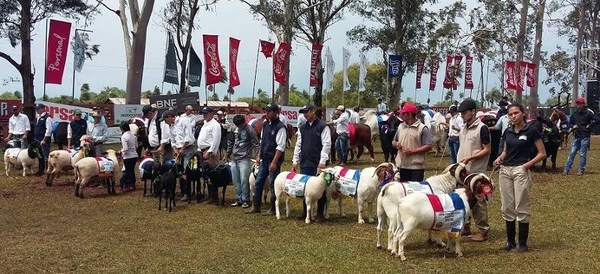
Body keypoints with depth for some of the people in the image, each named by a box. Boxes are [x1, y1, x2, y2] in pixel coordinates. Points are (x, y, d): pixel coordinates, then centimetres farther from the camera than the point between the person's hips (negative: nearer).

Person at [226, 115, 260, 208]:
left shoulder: (250, 130, -10)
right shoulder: (235, 129, 8)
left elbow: (256, 144, -9)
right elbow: (230, 141, 22)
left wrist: (254, 155, -14)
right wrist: (228, 153, 25)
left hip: (244, 159, -6)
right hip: (234, 159, 7)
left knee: (244, 180, -8)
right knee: (236, 180, 10)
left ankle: (245, 200, 2)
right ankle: (239, 199, 21)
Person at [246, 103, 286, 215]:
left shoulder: (280, 127, -14)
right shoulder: (265, 125, 10)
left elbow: (280, 147, -18)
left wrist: (274, 162, -20)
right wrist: (259, 156, 14)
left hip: (274, 160, -8)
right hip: (264, 159, 8)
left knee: (274, 185, 1)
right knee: (258, 182, 11)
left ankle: (273, 209, 12)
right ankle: (256, 206, 21)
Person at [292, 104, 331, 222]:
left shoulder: (323, 126, -5)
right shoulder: (302, 128, 14)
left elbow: (326, 144, -10)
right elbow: (298, 145, 17)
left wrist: (322, 161, -16)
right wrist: (295, 161, 12)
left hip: (317, 163, -6)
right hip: (304, 163, 6)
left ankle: (320, 213, 11)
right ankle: (305, 211, 19)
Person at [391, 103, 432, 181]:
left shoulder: (422, 128, -7)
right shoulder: (401, 126, 12)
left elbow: (428, 147, -12)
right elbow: (394, 141, 21)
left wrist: (412, 151, -18)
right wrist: (396, 144, -3)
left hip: (416, 167, -6)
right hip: (401, 165, 6)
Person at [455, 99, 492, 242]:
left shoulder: (482, 128, -11)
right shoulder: (463, 129, 14)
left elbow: (487, 150, -13)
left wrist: (469, 158, -20)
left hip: (476, 172, -8)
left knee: (478, 202, -5)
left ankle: (483, 231, 3)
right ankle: (465, 227, 24)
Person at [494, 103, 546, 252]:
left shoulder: (531, 131, -6)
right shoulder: (508, 131, 10)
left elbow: (542, 153, -5)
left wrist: (527, 165, -13)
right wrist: (500, 158, 2)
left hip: (521, 171, -6)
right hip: (505, 170, 6)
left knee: (522, 208, -3)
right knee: (507, 207, 8)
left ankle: (522, 243, 6)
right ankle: (510, 240, 17)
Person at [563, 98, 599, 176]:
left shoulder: (588, 113, -3)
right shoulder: (574, 114, 10)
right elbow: (570, 123, 22)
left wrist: (589, 126, -10)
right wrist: (573, 126, 3)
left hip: (585, 137, -4)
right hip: (576, 137, 4)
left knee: (582, 154, 0)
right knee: (572, 153, 0)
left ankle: (581, 170, 9)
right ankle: (566, 170, -1)